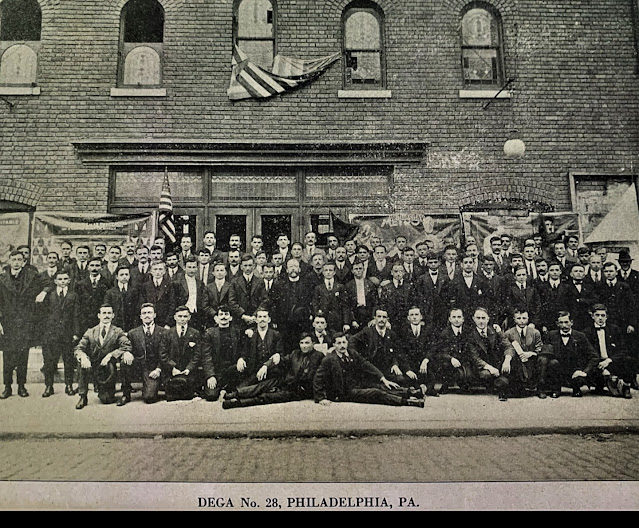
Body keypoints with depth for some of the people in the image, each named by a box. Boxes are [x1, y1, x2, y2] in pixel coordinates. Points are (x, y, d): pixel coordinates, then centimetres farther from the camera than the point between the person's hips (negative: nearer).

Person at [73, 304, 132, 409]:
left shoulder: (118, 332, -1)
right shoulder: (90, 332, 4)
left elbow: (127, 346, -14)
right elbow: (78, 348, -3)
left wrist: (110, 355, -25)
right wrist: (83, 357, -27)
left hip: (108, 369, -2)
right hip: (94, 367, 2)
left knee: (107, 399, -16)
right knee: (82, 362, -30)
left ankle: (105, 393, 25)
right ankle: (83, 397, -15)